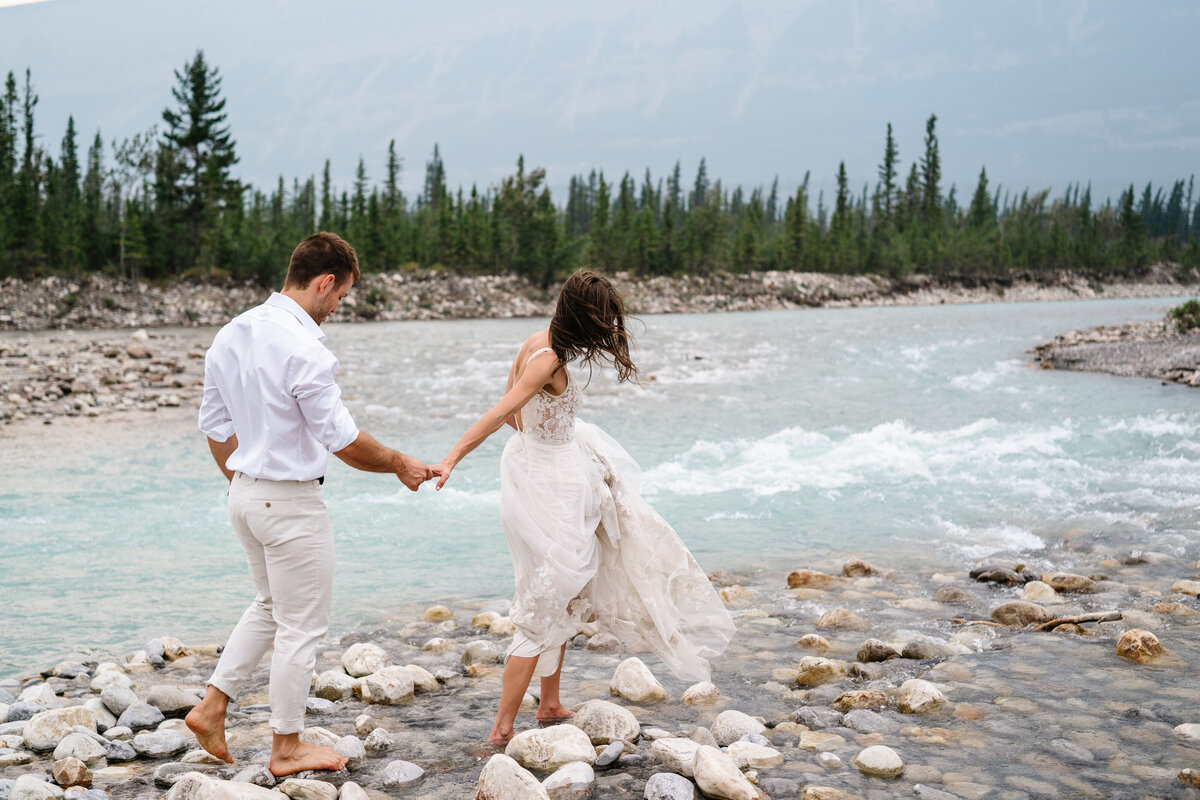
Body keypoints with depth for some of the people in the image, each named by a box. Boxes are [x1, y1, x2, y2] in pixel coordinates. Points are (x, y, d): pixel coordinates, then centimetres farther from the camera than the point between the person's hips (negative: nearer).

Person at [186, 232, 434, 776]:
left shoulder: (231, 335, 5)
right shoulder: (303, 349, -23)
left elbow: (215, 424, 13)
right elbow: (343, 441, -19)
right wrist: (399, 465, -4)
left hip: (244, 494, 9)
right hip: (291, 501, -9)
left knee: (271, 605, 27)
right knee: (301, 626, 7)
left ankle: (211, 708, 26)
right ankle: (286, 748, 19)